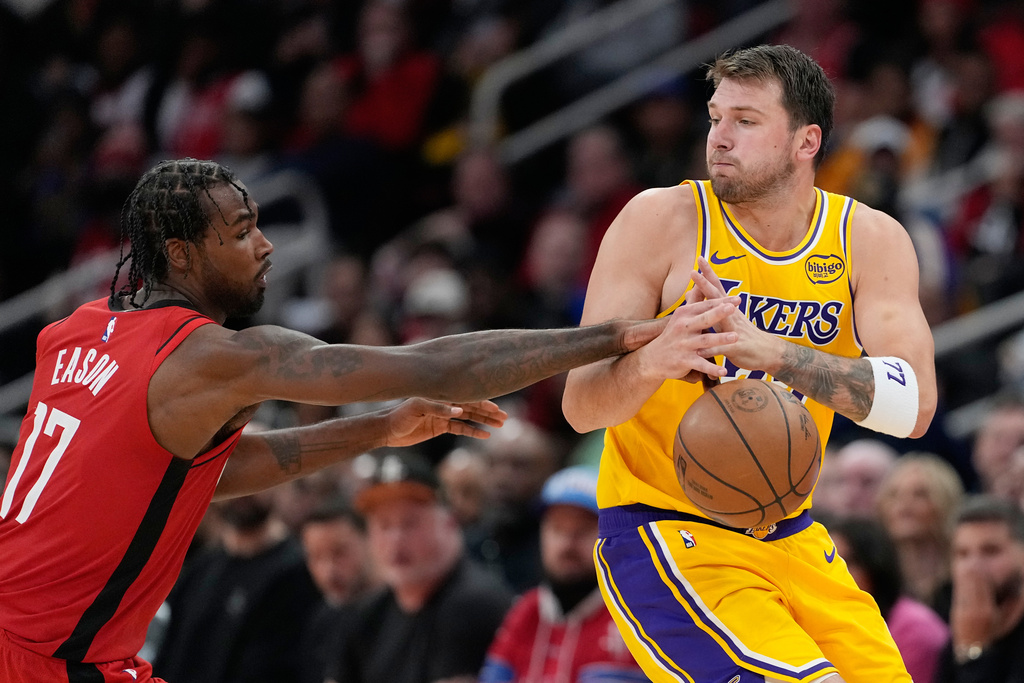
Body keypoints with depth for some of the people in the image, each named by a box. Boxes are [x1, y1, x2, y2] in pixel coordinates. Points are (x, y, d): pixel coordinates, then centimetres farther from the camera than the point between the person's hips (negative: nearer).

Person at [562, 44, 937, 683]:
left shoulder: (871, 240, -3)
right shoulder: (663, 219, -11)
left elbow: (915, 404, -19)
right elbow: (580, 405, -15)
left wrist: (769, 351, -34)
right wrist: (650, 361, -38)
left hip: (790, 537, 5)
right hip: (662, 532, -5)